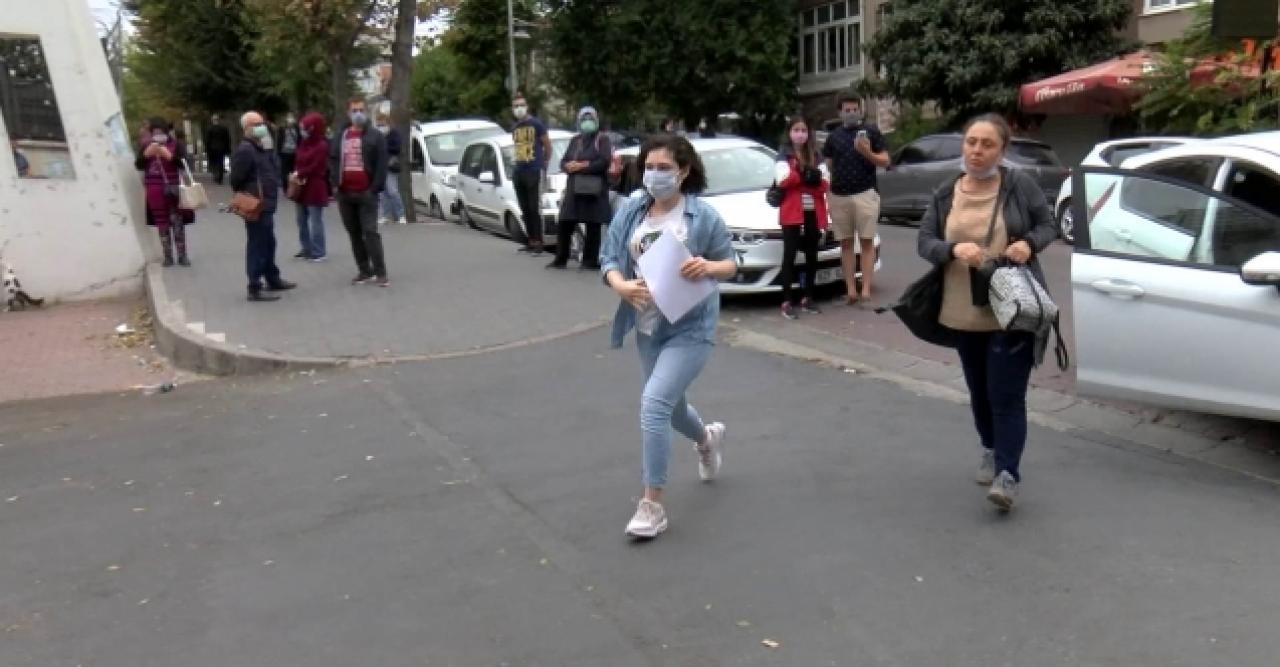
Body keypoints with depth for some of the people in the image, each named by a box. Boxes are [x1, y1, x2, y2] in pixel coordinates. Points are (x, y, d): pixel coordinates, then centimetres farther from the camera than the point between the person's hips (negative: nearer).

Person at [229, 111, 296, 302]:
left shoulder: (262, 148, 17)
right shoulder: (245, 150, -15)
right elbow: (235, 179, -18)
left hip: (266, 205, 10)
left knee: (268, 243, 20)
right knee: (257, 245, -7)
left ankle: (273, 279, 33)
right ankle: (255, 288, -4)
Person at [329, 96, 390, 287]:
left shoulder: (375, 136, 0)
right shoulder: (340, 137, 14)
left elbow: (381, 164, -6)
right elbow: (333, 160, 15)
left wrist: (375, 188, -14)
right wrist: (335, 184, 2)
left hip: (366, 193, -5)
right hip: (345, 193, 5)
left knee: (370, 232, -11)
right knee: (354, 234, 8)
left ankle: (380, 272, -10)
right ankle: (364, 271, 15)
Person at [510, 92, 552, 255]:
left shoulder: (536, 124, -3)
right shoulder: (515, 128, 15)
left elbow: (548, 146, 2)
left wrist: (543, 164, 10)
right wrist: (519, 162, 15)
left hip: (535, 171, -7)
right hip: (519, 172, 7)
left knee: (535, 208, -9)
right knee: (525, 209, 9)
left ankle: (538, 243, -7)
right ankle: (530, 241, 16)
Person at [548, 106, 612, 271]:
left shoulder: (602, 140, 2)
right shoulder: (575, 140, 19)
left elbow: (605, 161, -13)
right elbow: (563, 162, 15)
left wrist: (582, 166, -13)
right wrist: (569, 166, -9)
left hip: (594, 189, -5)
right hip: (574, 189, 5)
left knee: (593, 226, -3)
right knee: (564, 224, 4)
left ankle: (590, 260, 4)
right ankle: (560, 259, 12)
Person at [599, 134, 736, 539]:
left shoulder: (703, 215, -10)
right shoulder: (630, 212, 0)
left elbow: (731, 264, -2)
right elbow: (609, 259, 2)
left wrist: (709, 267, -25)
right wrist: (620, 285, -20)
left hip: (690, 328, -5)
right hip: (647, 326, 6)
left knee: (655, 403, -19)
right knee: (670, 406, 21)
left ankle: (652, 505, -7)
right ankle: (707, 438, 57)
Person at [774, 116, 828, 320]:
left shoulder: (815, 156, 15)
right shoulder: (784, 156, 3)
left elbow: (824, 186, 7)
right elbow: (783, 181, -14)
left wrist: (814, 179, -12)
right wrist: (803, 175, -19)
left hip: (813, 212, 5)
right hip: (792, 213, -5)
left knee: (812, 257, 8)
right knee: (790, 256, -5)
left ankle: (807, 298, 18)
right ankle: (787, 302, -5)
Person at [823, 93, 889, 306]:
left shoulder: (872, 131, 4)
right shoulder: (833, 136, 15)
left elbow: (885, 161, 1)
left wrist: (868, 153, -16)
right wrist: (834, 181, 4)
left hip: (865, 193, -4)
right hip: (838, 196, 4)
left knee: (867, 242, -5)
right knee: (845, 243, 4)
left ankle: (866, 291, -5)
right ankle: (850, 290, 7)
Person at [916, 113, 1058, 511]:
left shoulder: (1020, 185, -4)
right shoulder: (945, 195, 6)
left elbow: (1048, 226, 4)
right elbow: (924, 242, 0)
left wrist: (1029, 243, -18)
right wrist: (953, 248, -21)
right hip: (963, 313, 4)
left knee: (1006, 394, -8)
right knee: (979, 392, 17)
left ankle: (1007, 475, -4)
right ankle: (991, 452, 38)